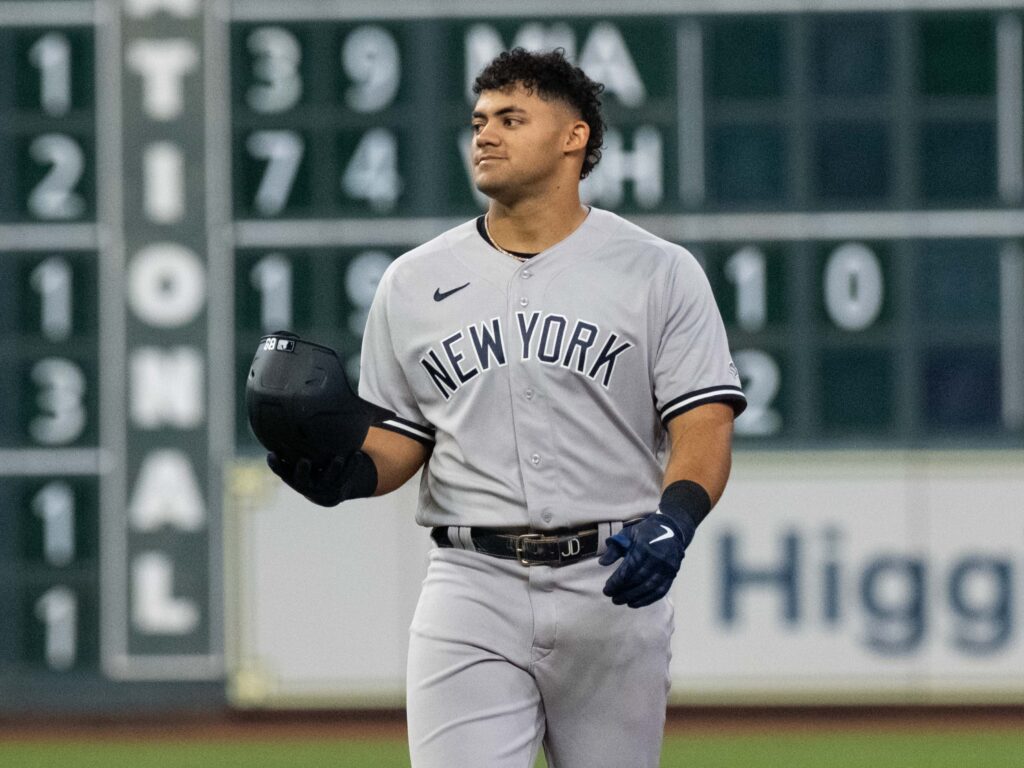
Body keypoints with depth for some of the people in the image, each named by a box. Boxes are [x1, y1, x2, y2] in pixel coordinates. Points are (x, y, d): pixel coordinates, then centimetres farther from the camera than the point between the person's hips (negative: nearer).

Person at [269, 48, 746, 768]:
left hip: (613, 589, -1)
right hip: (473, 591, 1)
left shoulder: (658, 272, 3)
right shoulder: (415, 282, 12)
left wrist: (672, 522, -23)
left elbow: (705, 425, -4)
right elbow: (399, 438, 16)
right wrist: (344, 476, -7)